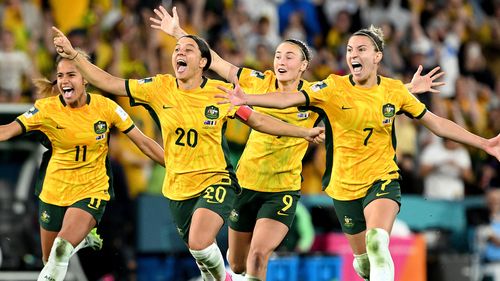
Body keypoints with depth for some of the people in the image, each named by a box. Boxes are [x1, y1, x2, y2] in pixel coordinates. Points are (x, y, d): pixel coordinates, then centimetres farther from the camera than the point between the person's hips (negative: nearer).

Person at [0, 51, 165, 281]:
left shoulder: (105, 107, -11)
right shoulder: (47, 108, -12)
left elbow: (143, 142, -3)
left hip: (92, 191, -2)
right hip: (54, 193, 2)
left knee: (62, 247, -27)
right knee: (50, 260, 15)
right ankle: (84, 237, 45)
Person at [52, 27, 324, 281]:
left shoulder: (221, 92, -9)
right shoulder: (160, 87, -4)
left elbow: (258, 120, 1)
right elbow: (109, 83, -3)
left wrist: (305, 132, -1)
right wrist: (73, 55, -11)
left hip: (215, 181, -4)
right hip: (178, 187, 4)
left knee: (199, 244, -26)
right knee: (198, 250, 14)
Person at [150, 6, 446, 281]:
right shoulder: (260, 82, -3)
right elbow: (217, 63, 3)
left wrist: (410, 88, -9)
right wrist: (178, 32, 1)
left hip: (283, 189, -3)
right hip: (246, 183, 3)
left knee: (258, 256, -20)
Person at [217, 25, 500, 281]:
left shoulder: (394, 90, -4)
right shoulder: (334, 87, -9)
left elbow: (436, 123, 4)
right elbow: (289, 98, -22)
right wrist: (247, 99, -38)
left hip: (382, 179, -1)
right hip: (345, 186, 1)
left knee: (377, 243, -27)